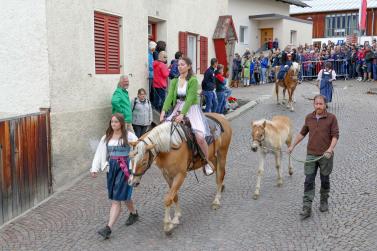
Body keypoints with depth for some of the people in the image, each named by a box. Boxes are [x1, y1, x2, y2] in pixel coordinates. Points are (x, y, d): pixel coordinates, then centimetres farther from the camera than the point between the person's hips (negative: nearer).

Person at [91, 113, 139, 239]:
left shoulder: (129, 136, -5)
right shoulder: (106, 137, 9)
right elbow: (99, 153, 6)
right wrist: (95, 168, -4)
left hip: (124, 168, -5)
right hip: (111, 168, 5)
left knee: (116, 199, -8)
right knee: (124, 195, 16)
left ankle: (108, 228, -8)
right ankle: (134, 213, 43)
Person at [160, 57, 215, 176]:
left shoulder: (193, 80, -10)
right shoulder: (174, 81, 6)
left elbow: (189, 99, -19)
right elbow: (170, 96, -5)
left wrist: (182, 114, -28)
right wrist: (164, 111, -20)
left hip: (192, 109, -6)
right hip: (178, 109, 6)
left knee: (200, 136, -20)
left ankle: (208, 162, 2)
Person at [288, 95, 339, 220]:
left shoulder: (331, 118, -7)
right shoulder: (309, 118, 4)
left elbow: (335, 136, -10)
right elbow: (302, 133, 16)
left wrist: (330, 149, -24)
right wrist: (292, 146, 15)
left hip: (326, 156, -2)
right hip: (311, 155, 2)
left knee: (325, 180, 13)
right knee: (309, 181, -2)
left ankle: (324, 201, 34)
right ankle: (307, 208, 0)